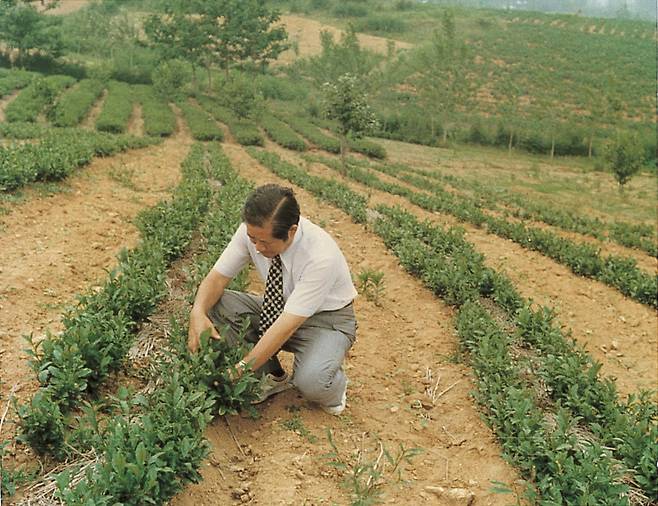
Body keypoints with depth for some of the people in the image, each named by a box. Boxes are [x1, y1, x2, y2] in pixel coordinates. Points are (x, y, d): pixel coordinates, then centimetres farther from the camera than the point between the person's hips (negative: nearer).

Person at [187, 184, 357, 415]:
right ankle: (272, 377, -2)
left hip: (326, 318, -6)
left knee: (311, 382, -35)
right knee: (217, 304, -17)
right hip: (279, 310, 6)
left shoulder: (322, 256, -34)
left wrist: (242, 367, -35)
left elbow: (288, 324, -34)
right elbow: (217, 277, -12)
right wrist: (198, 313, -33)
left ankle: (333, 385, 4)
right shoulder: (252, 232, -19)